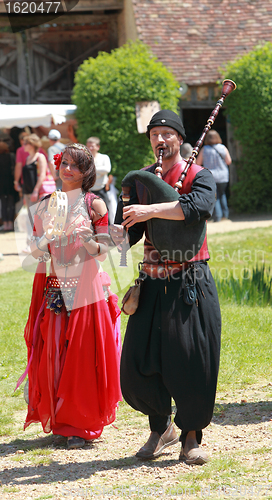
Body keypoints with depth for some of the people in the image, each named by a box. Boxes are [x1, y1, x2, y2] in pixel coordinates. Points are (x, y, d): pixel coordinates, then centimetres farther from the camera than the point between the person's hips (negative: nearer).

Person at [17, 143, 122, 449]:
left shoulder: (93, 205, -1)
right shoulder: (45, 205, 10)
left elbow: (103, 252, -2)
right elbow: (35, 249, 10)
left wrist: (87, 240, -23)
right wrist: (46, 238, -12)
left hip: (86, 286, -4)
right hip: (54, 286, 4)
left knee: (84, 355, -4)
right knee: (52, 353, 2)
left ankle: (82, 425, 5)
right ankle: (59, 418, 15)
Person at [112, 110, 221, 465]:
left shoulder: (199, 177, -1)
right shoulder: (141, 180, 13)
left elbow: (198, 207, -23)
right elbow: (132, 229, 3)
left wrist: (151, 210, -28)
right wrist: (118, 233, -20)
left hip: (191, 284, -4)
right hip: (153, 284, 4)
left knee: (194, 362, -4)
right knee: (139, 362, 0)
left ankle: (191, 438, 12)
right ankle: (161, 428, 23)